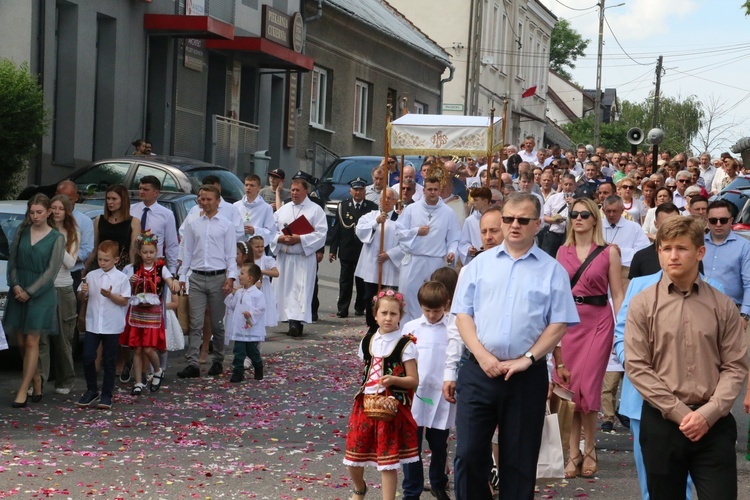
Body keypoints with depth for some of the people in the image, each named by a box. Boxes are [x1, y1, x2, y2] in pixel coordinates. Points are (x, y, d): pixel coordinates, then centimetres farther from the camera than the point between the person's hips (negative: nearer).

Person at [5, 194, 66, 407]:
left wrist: (30, 292, -11)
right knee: (21, 342, 4)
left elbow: (52, 270, -7)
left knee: (31, 342, -7)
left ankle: (23, 390, -7)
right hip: (18, 292, 4)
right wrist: (15, 285, -7)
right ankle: (35, 380, 21)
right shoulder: (21, 232, 7)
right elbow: (12, 260, 8)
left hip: (41, 294, -4)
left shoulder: (56, 238, -2)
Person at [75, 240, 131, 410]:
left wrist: (110, 295, -21)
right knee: (88, 358, -2)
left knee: (109, 361, 5)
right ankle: (91, 391, 16)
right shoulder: (91, 276, 3)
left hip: (112, 326, -2)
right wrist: (83, 291, -12)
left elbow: (124, 301, -6)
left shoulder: (121, 278, -4)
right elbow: (82, 298, 10)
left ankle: (106, 394, 14)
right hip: (93, 324, 2)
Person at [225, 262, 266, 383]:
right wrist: (231, 295, 6)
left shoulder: (257, 294, -11)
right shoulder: (238, 293, 8)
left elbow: (261, 308, -16)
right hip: (239, 330, 5)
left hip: (252, 330, -5)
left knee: (253, 352, 9)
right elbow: (231, 305, 18)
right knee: (238, 351, 2)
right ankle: (238, 372, 5)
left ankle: (258, 370, 29)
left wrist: (251, 314, -27)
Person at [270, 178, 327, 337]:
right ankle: (291, 321, 11)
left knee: (302, 290, -10)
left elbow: (320, 233, -9)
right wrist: (281, 238, -11)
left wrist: (299, 239, -17)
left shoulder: (315, 210, 1)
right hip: (284, 257, 5)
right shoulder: (283, 210, 14)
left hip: (304, 257, -4)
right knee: (286, 290, 4)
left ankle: (297, 322, -15)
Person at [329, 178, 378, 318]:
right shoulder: (343, 206, 5)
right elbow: (336, 228, 4)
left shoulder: (372, 207, -1)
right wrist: (333, 250, 0)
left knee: (362, 281, 7)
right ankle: (342, 309, 8)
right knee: (345, 281, 5)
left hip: (365, 251, -1)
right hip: (347, 250, 1)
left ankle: (360, 307, 18)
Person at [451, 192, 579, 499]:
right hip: (478, 371, 1)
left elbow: (558, 324, -1)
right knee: (469, 453, -1)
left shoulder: (552, 271, 4)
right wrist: (482, 355, -9)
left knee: (519, 460, 6)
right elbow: (463, 314, 5)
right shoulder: (480, 264, 8)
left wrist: (526, 359, -11)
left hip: (527, 376, -1)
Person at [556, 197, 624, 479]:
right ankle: (574, 453, 10)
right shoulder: (563, 252, 9)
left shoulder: (609, 252, 0)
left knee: (586, 387, -5)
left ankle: (589, 449, 13)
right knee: (568, 388, 2)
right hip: (567, 321, 3)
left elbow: (617, 295, -1)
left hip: (597, 322, -3)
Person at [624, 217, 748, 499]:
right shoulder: (642, 305, -1)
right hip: (662, 422, 0)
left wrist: (708, 413, -12)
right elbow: (636, 367, -5)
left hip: (714, 424, 0)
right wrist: (679, 412, -11)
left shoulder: (723, 306, 3)